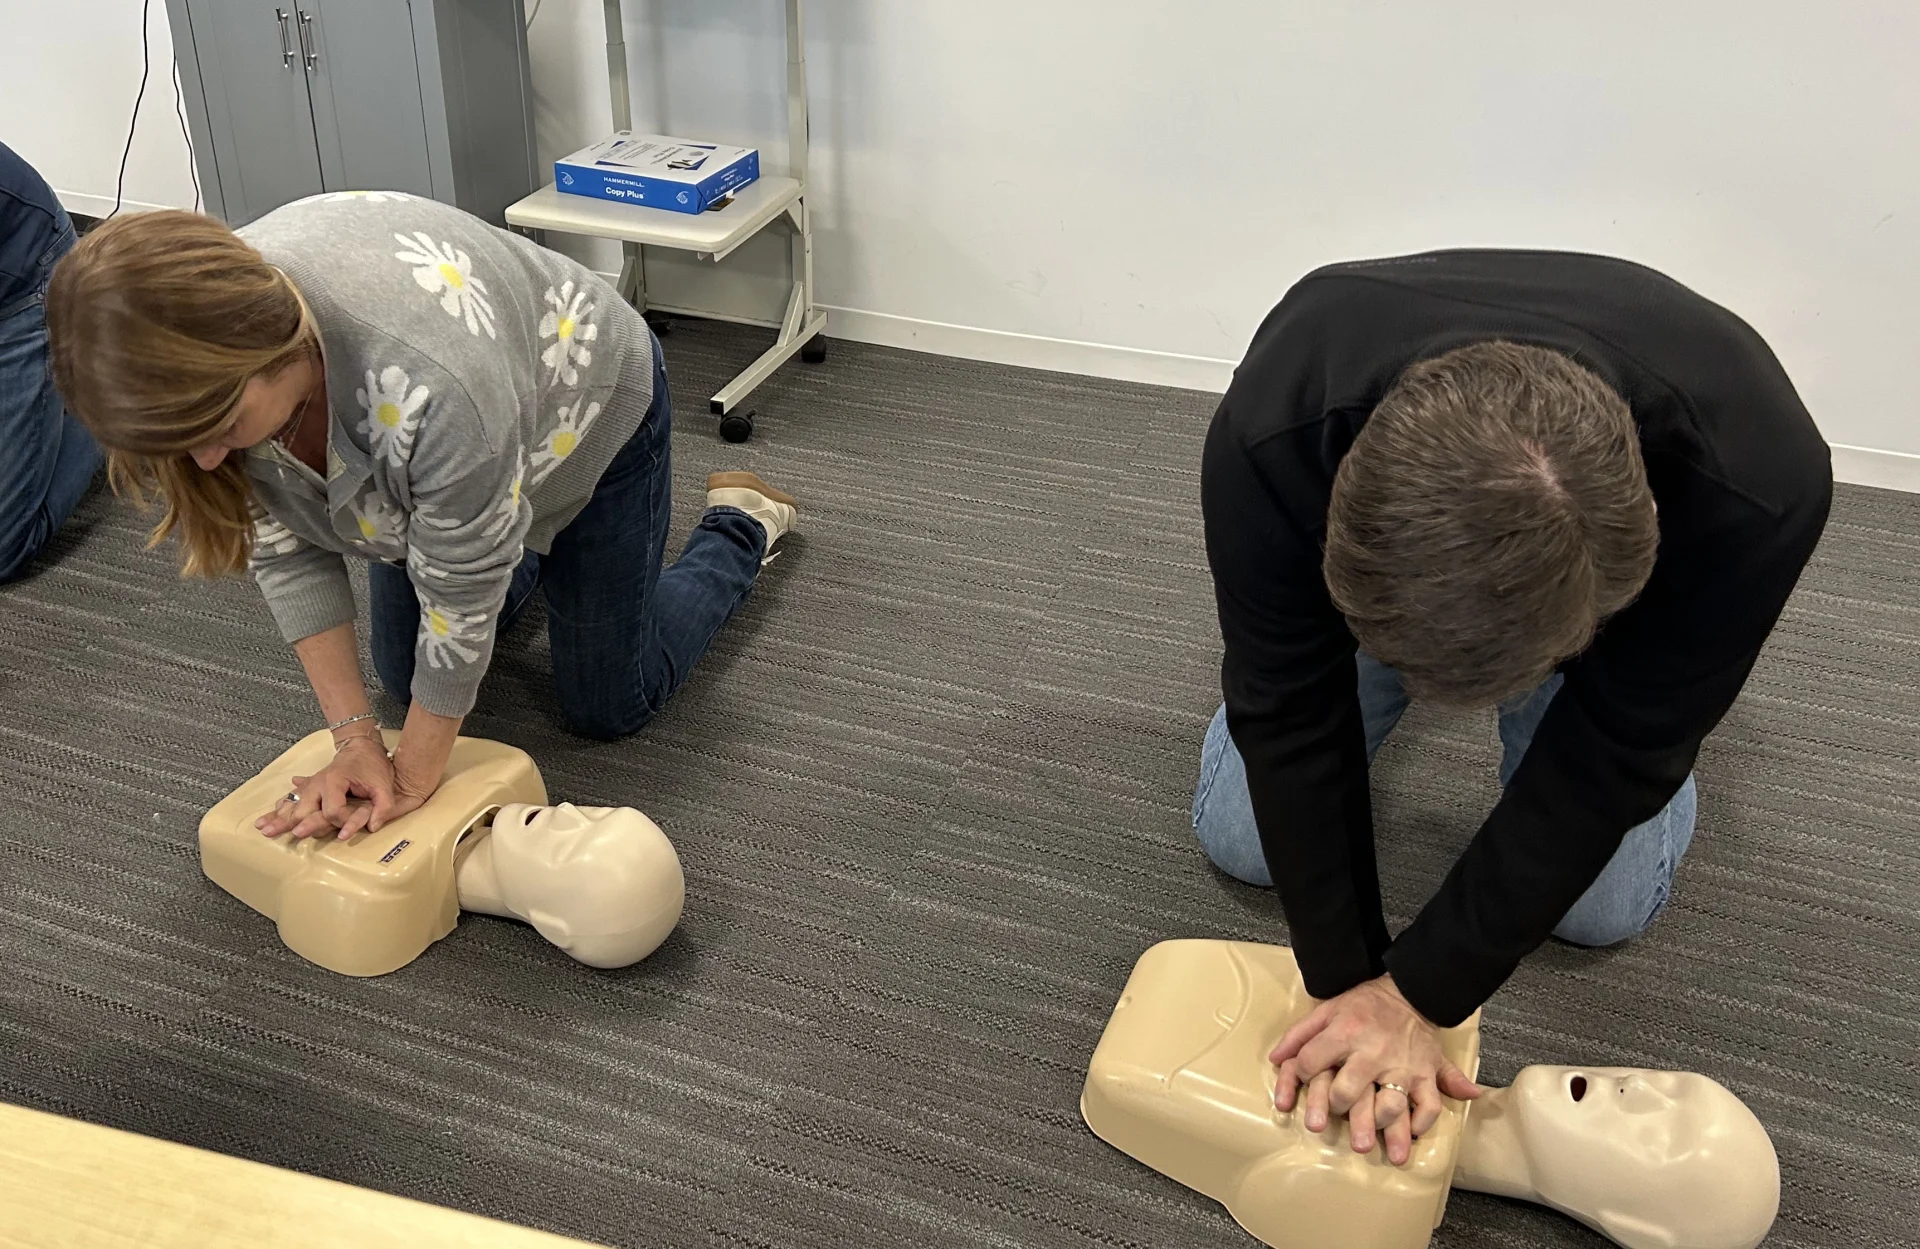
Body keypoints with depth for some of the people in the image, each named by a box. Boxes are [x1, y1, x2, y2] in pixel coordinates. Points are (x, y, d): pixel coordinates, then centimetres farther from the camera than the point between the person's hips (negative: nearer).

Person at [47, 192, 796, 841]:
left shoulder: (431, 385, -47)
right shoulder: (198, 348, -27)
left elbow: (461, 598, -32)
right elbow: (285, 547, -16)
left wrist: (414, 780, -20)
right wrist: (355, 740, -18)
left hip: (584, 415, -5)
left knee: (607, 705, 4)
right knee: (406, 679, 12)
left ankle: (741, 523, 26)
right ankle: (531, 553, 37)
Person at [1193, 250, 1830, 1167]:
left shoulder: (1753, 486, -43)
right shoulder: (1272, 435, -43)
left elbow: (1614, 757, -31)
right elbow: (1289, 714, -30)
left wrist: (1421, 994, -29)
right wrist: (1349, 983, -28)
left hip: (1598, 572, 0)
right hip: (1375, 546, 1)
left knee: (1603, 903, -4)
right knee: (1243, 837, -1)